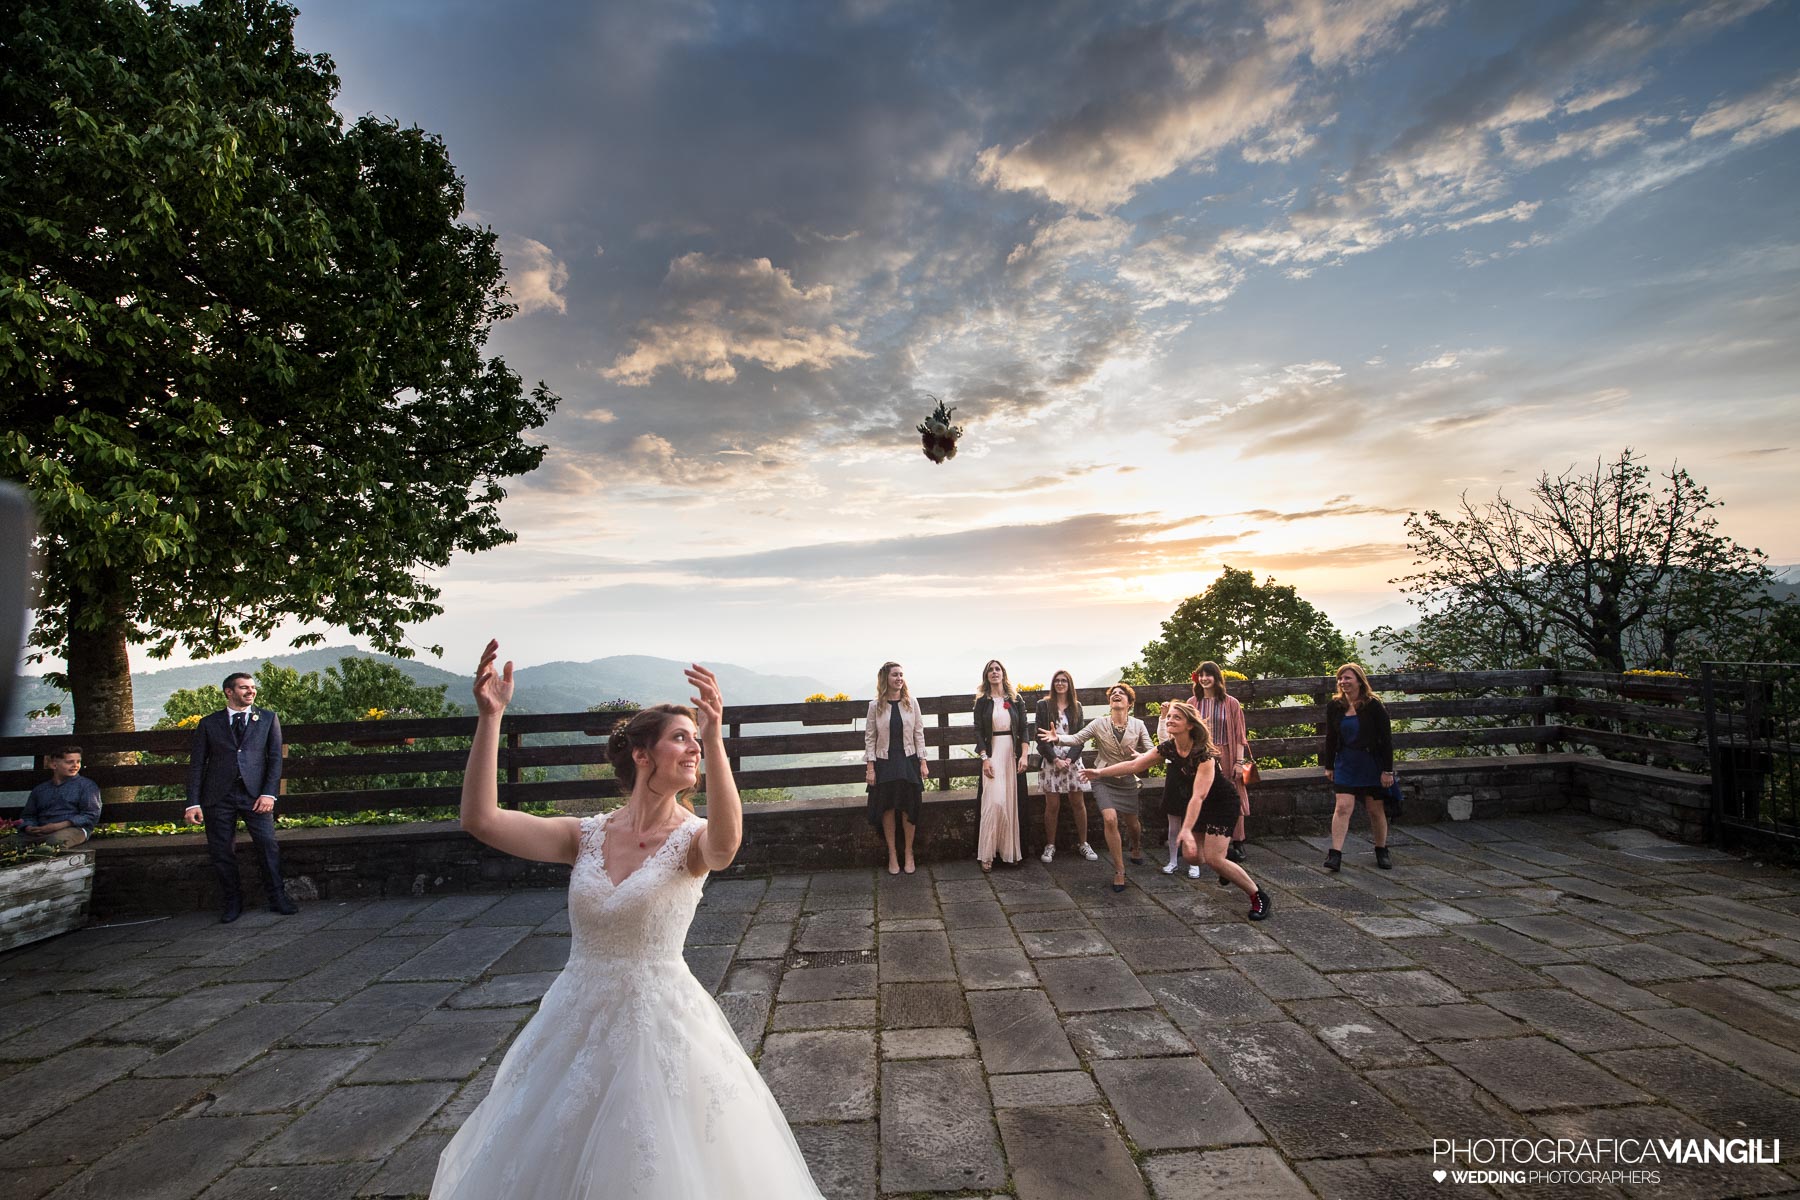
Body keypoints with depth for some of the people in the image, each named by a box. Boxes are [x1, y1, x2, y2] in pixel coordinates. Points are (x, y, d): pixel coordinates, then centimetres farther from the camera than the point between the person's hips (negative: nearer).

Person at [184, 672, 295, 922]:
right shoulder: (209, 723, 11)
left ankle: (278, 898, -4)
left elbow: (275, 758, 6)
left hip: (254, 793, -1)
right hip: (218, 796, 1)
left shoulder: (268, 719, 11)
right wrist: (193, 803, 0)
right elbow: (197, 765, 9)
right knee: (221, 852, 3)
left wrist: (269, 793, -6)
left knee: (267, 843, -12)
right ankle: (233, 903, 16)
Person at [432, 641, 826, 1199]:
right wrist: (489, 717, -21)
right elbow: (481, 820, -13)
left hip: (659, 1023, -3)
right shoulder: (588, 834, -3)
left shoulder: (691, 838, -13)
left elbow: (724, 846, -38)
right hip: (576, 1023, 4)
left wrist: (715, 742, -52)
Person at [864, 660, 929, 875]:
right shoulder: (875, 705, -3)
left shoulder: (911, 703, 0)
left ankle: (908, 853, 21)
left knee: (909, 809, 5)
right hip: (884, 763, -1)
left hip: (908, 761, 1)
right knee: (888, 809, 5)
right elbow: (869, 737, 0)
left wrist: (923, 762, 0)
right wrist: (870, 767, -5)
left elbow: (919, 733, 3)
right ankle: (892, 854, 19)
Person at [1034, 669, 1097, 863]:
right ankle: (1050, 846, 10)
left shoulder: (1076, 706, 9)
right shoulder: (1043, 705, 1)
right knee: (1052, 805, -1)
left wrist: (1070, 759, -8)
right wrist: (1055, 760, -11)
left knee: (1078, 803, 3)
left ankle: (1083, 843, 15)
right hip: (1050, 760, -2)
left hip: (1072, 760, 2)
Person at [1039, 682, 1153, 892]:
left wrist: (1140, 757, -27)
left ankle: (1136, 846, 55)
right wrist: (1058, 738, -33)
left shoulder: (1138, 725, -4)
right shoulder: (1099, 723, -6)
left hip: (1128, 781, 2)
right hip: (1105, 780, -2)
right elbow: (1076, 738, -13)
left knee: (1132, 823, 16)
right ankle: (1119, 871, -6)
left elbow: (1152, 751, -5)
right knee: (1110, 819, -22)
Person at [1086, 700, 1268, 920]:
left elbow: (1198, 795, -40)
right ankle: (1228, 869, 33)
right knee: (1192, 856, 3)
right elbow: (1134, 765, -4)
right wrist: (1100, 772, -6)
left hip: (1221, 805, -7)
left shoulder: (1204, 753, -31)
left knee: (1213, 859, -15)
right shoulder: (1168, 747, -12)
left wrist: (1187, 830, -48)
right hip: (1194, 806, 7)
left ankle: (1258, 897, 5)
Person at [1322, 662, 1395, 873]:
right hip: (1345, 765, 2)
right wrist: (1328, 766, 10)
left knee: (1376, 809, 8)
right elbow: (1330, 738, 9)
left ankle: (1381, 851, 27)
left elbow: (1386, 739, -7)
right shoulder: (1334, 706, 0)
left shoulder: (1373, 705, -10)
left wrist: (1387, 770, -9)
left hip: (1372, 765, -2)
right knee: (1343, 807, -8)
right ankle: (1335, 854, -9)